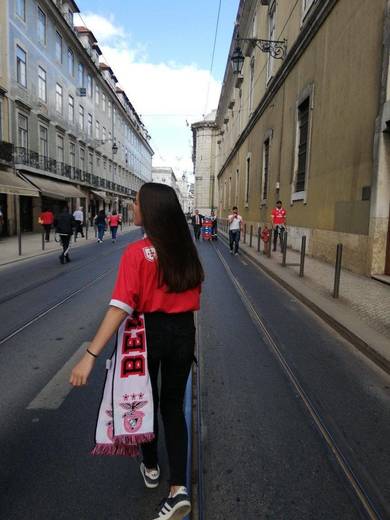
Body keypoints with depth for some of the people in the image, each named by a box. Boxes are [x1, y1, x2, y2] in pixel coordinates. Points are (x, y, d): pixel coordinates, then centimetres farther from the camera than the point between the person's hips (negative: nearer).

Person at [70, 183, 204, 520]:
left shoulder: (136, 253, -19)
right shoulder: (187, 250, -3)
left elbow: (121, 308, -26)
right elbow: (193, 299, 5)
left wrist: (91, 355, -25)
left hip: (147, 332, -3)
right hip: (183, 333, 4)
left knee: (143, 401, 22)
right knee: (173, 406, 18)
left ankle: (151, 467, 44)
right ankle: (179, 488, 12)